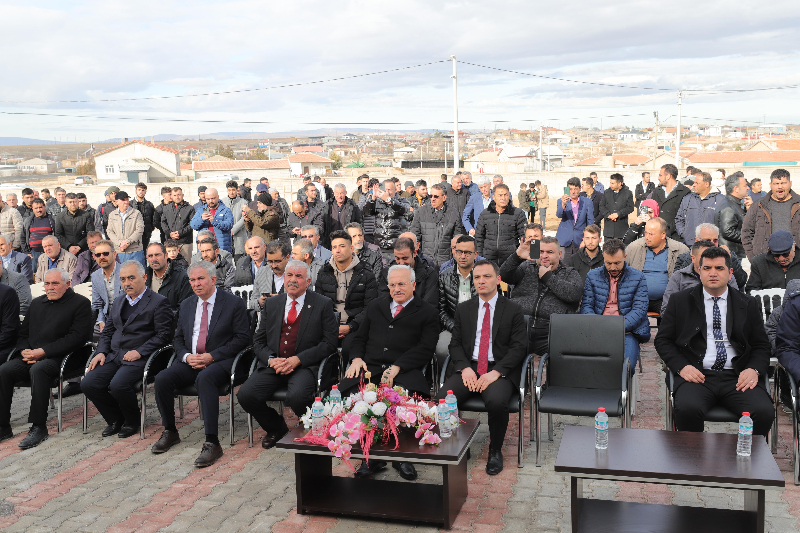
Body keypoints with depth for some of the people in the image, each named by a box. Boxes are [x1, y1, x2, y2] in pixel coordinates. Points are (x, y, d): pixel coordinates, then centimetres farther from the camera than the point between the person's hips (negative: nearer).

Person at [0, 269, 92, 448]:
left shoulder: (80, 303, 1)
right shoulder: (37, 303, 22)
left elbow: (77, 337, -10)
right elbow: (22, 333, 24)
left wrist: (43, 351, -15)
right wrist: (24, 351, -1)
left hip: (58, 359, -6)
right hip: (30, 357, 6)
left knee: (37, 369, -36)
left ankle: (39, 427, -30)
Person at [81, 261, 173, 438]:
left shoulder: (158, 302, -2)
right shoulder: (118, 302, 21)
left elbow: (164, 335, -9)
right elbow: (107, 331, 23)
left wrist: (139, 352, -16)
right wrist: (101, 352, 4)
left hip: (139, 359, -7)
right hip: (113, 357, 7)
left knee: (118, 385, -30)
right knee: (87, 384, -14)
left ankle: (132, 421, -1)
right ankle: (115, 420, 8)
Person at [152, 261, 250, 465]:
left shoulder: (234, 303, -2)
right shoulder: (186, 305, 16)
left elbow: (242, 338, -7)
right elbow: (178, 338, 18)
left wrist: (212, 356, -15)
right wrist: (186, 356, -6)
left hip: (220, 362, -5)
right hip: (190, 362, 6)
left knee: (205, 378, -37)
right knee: (162, 379, -21)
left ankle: (212, 443, -36)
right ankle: (170, 431, 0)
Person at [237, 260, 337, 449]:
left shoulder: (323, 305, 3)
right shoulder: (272, 304, 15)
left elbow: (329, 343, -4)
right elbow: (258, 341, 15)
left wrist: (297, 360, -14)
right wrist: (271, 360, -7)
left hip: (305, 366, -4)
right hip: (273, 365, 4)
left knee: (297, 396, -34)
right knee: (245, 395, -20)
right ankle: (276, 428, 10)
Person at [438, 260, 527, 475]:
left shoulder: (513, 310, 6)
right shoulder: (463, 309, 15)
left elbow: (518, 347, -2)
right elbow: (455, 343, 11)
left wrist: (495, 372, -15)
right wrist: (465, 368, -10)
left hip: (499, 371, -2)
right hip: (468, 367, 3)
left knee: (497, 401, -35)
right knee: (443, 399, -26)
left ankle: (495, 451, -7)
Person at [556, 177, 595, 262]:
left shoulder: (587, 202, 5)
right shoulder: (561, 201, 4)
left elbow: (590, 222, 6)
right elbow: (558, 215, -15)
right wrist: (563, 204, -35)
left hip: (580, 240, 0)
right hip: (565, 240, 0)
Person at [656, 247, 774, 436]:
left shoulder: (748, 305, 16)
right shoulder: (680, 301, 11)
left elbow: (761, 345, 17)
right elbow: (663, 340, 10)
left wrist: (754, 369, -5)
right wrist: (682, 367, -7)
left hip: (737, 377, 2)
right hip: (697, 375, -1)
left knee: (765, 412, -26)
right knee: (688, 409, -33)